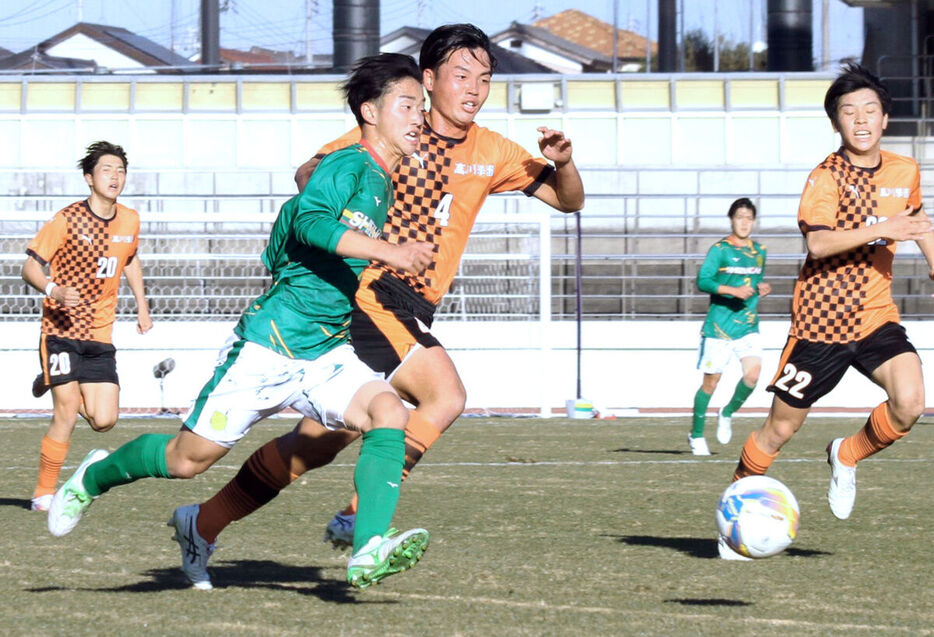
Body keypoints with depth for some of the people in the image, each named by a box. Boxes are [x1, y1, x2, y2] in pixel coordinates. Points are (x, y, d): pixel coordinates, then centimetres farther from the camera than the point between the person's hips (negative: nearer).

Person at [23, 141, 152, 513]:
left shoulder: (129, 221, 6)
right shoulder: (68, 220, -9)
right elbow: (30, 266, -8)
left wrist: (142, 307, 20)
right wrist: (53, 291, -28)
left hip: (100, 335, 5)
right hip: (62, 329, -5)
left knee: (103, 421, -4)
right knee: (67, 416, -13)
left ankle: (54, 385, 27)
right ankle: (44, 495, 2)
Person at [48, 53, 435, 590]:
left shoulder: (386, 186, 15)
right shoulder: (350, 165, -11)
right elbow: (309, 219, -32)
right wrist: (388, 252, -38)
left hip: (328, 354, 7)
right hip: (270, 344, -7)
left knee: (389, 411, -22)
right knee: (191, 457, 2)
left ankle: (369, 551, -32)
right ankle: (97, 476, 31)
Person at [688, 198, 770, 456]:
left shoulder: (759, 251, 12)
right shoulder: (720, 249, -6)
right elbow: (702, 281, -15)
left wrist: (762, 287, 5)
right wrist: (733, 291, -25)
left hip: (748, 326, 4)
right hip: (719, 325, -4)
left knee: (753, 372, -16)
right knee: (711, 381, 0)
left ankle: (727, 414, 10)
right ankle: (696, 435, 16)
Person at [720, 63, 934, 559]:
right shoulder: (827, 176, -11)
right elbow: (817, 242, -26)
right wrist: (881, 230, -32)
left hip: (876, 316, 4)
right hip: (821, 318, -4)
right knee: (781, 427, 2)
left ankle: (847, 456, 7)